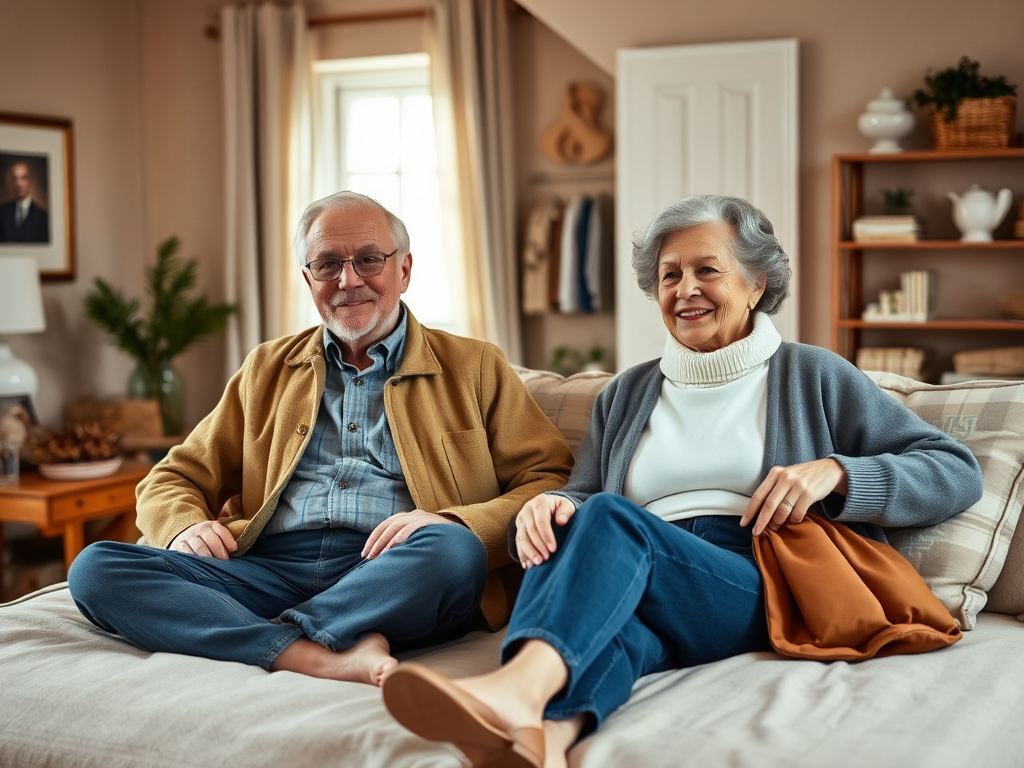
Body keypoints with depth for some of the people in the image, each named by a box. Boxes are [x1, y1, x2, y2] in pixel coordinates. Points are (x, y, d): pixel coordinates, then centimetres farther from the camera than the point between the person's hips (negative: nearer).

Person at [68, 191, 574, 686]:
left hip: (394, 577, -3)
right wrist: (186, 527, -1)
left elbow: (551, 481, 7)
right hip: (269, 569, 3)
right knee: (94, 569, -22)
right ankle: (330, 660, -34)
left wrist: (455, 524, -14)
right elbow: (172, 481, 25)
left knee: (452, 551, -37)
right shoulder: (266, 370, 25)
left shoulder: (475, 369, 16)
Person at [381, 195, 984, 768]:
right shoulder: (628, 395, 29)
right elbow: (582, 495, 21)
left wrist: (833, 471, -6)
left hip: (762, 591, -3)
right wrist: (548, 507, -5)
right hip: (643, 590, 3)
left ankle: (521, 683, -58)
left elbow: (958, 473, 12)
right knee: (615, 620, -35)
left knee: (611, 518, -31)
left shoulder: (811, 377, 18)